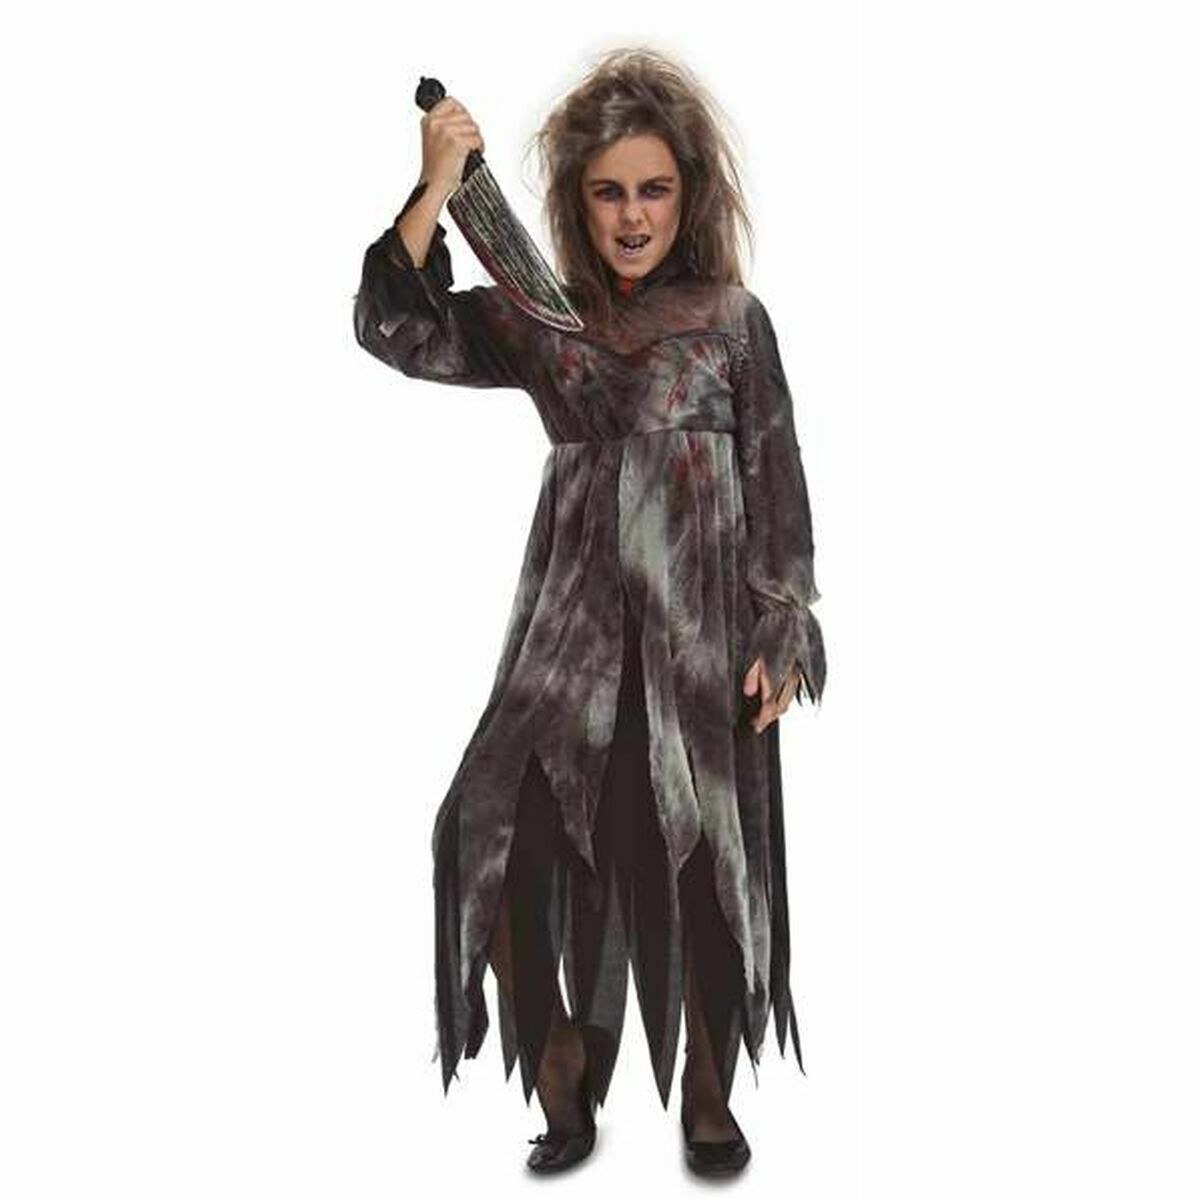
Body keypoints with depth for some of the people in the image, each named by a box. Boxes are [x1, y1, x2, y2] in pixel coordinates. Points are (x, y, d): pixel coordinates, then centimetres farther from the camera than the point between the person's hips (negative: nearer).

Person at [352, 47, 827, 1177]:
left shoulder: (734, 318, 4)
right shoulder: (538, 316, 8)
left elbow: (777, 486, 3)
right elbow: (397, 331, -3)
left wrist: (779, 638, -2)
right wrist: (436, 187, -10)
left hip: (704, 636, -1)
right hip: (574, 627, 1)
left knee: (705, 861, 4)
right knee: (503, 831, -14)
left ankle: (706, 1092, 26)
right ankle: (562, 1074, 8)